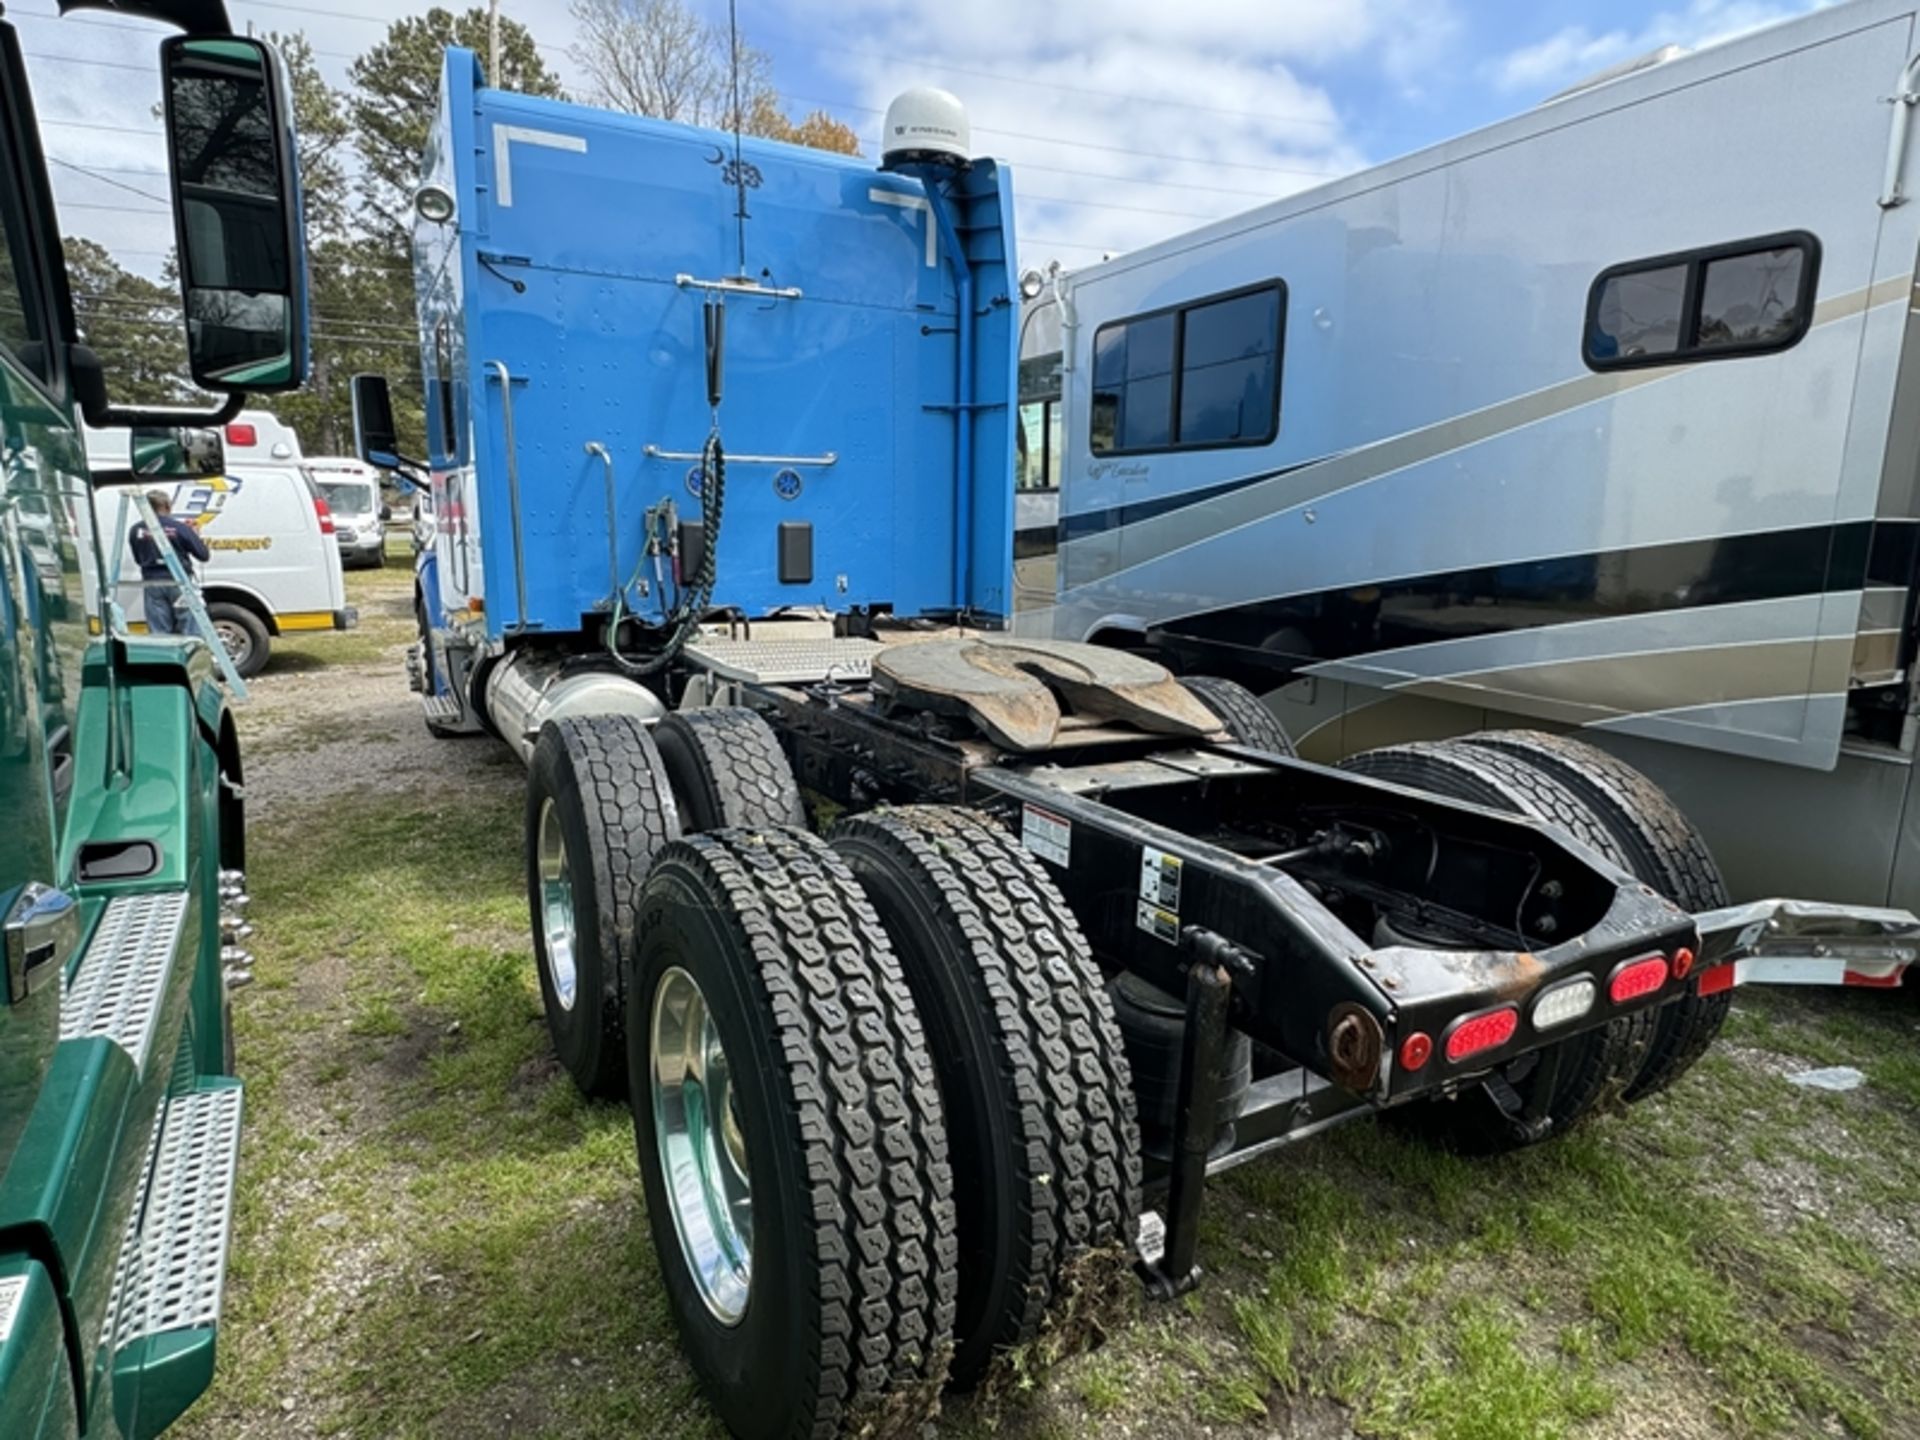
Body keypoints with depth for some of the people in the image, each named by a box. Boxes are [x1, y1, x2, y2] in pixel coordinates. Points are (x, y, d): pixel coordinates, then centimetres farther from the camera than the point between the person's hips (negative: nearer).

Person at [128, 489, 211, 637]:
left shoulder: (137, 531, 1)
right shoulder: (180, 528, -10)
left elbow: (138, 559, 10)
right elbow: (204, 555, -6)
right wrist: (196, 536, 10)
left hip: (152, 584, 3)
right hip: (178, 583, -3)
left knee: (159, 633, 6)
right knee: (185, 630, 5)